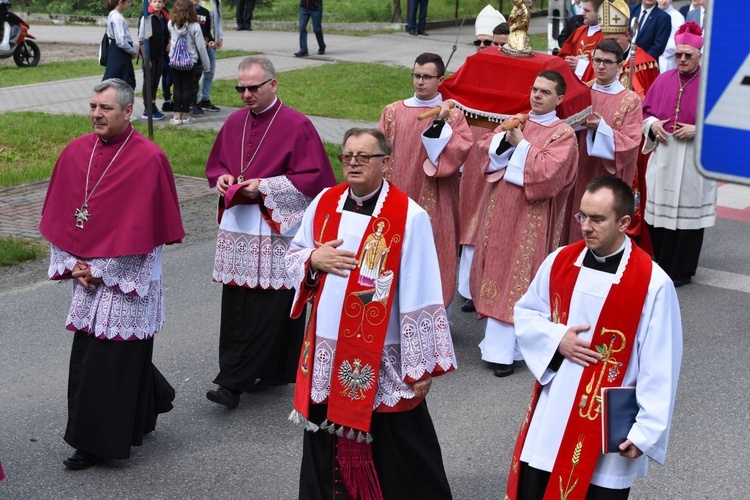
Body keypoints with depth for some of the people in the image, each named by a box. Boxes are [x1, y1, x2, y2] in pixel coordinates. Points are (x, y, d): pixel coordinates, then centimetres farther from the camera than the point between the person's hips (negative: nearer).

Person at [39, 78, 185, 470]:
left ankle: (97, 443, 11)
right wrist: (74, 264, -3)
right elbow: (61, 215, 8)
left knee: (108, 359, -1)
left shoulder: (149, 159, -13)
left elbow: (143, 227, -14)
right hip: (86, 275, 6)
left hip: (127, 280, -6)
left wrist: (102, 271, -12)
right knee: (87, 353, 13)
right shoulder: (75, 153, 3)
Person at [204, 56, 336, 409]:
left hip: (276, 229, -6)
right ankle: (274, 372, 16)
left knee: (263, 310, -7)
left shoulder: (297, 126, -8)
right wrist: (222, 178, 0)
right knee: (235, 306, 5)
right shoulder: (235, 122, 11)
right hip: (236, 226, 6)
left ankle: (235, 381, -3)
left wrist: (265, 186, -16)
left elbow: (314, 179, -10)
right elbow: (215, 164, 24)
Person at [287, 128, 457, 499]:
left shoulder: (409, 217, -13)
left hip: (382, 358, -5)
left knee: (397, 454, 7)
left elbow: (420, 299, -12)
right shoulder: (324, 203, 3)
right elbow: (293, 257, 14)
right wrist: (314, 259, -11)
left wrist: (421, 367, -11)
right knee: (326, 444, 18)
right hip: (326, 351, 5)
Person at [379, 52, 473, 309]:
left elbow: (463, 149, -12)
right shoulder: (393, 112, 5)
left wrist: (441, 124, -17)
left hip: (435, 202, -2)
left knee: (434, 255, 2)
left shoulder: (453, 114, 2)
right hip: (399, 197, 2)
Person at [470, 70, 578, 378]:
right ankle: (499, 339, 20)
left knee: (517, 275, -4)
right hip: (500, 207, 6)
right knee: (497, 266, 9)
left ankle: (502, 350, 0)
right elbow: (485, 149, 5)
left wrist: (521, 142, -14)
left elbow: (547, 171, -19)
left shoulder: (563, 134, -6)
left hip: (531, 214, -6)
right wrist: (506, 138, -13)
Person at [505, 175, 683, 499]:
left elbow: (660, 369, -12)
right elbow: (524, 314, 11)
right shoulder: (560, 261, -2)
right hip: (551, 414, 4)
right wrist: (556, 339, -9)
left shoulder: (653, 283, -15)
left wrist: (647, 430, -13)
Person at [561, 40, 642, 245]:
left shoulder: (631, 100, -3)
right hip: (580, 174, 4)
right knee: (577, 227, 7)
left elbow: (631, 143, -9)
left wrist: (602, 128, -21)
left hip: (609, 176, -4)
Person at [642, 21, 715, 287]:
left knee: (687, 213, 1)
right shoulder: (663, 80, 9)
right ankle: (661, 266, 19)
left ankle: (681, 271, 13)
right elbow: (645, 111, 17)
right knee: (659, 210, 6)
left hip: (694, 159, -4)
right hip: (662, 158, 4)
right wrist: (652, 124, -4)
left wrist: (698, 129, -16)